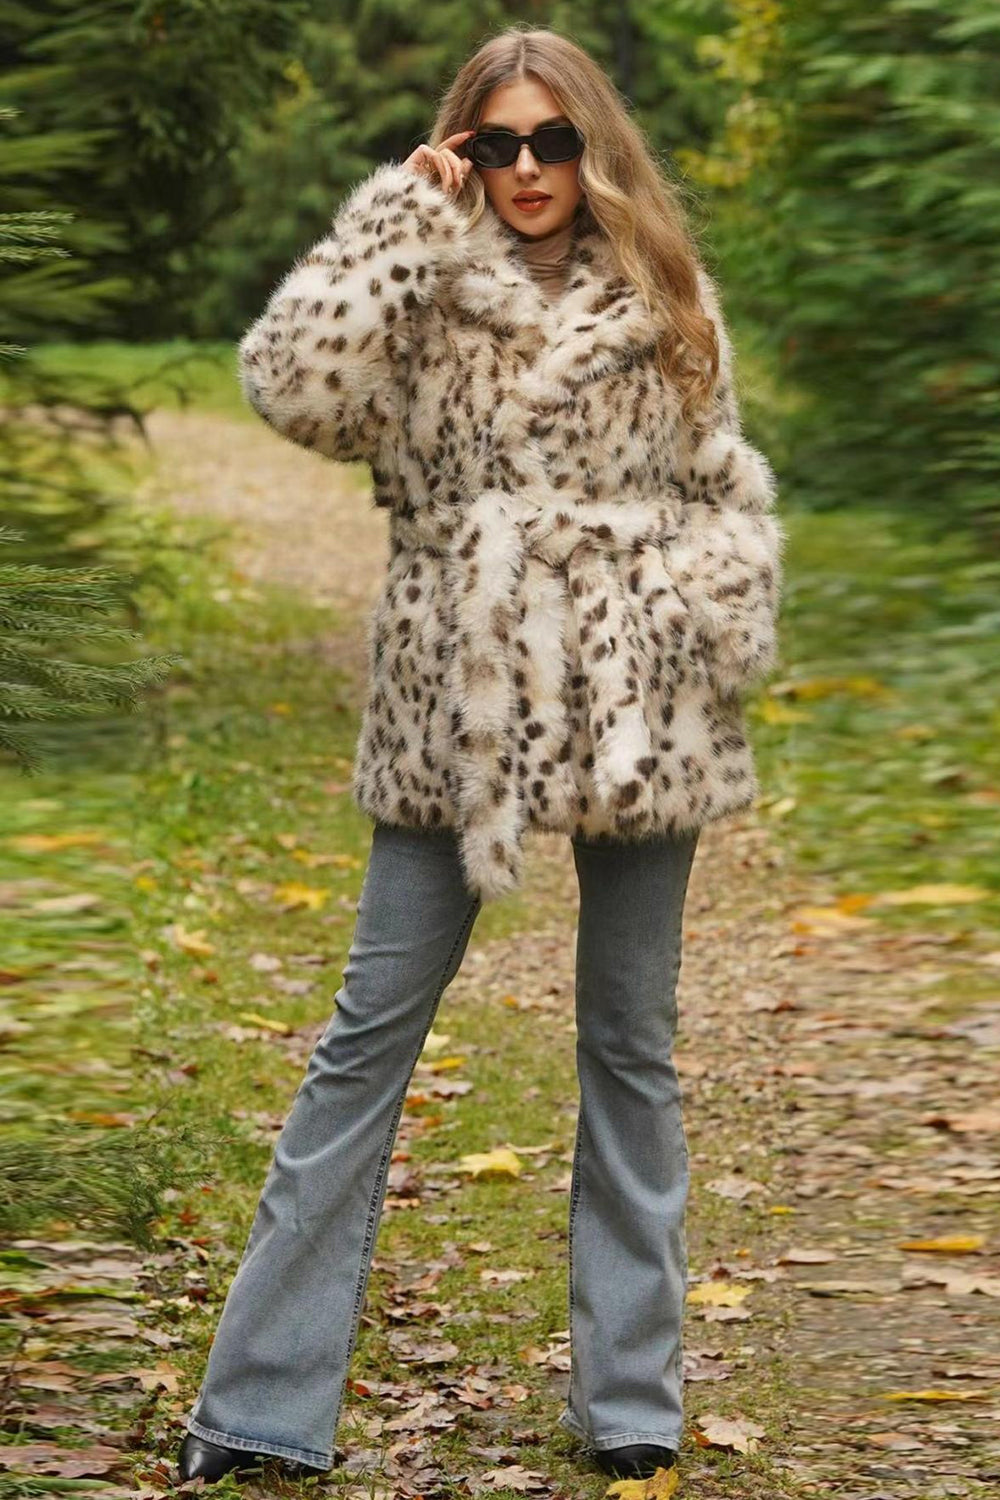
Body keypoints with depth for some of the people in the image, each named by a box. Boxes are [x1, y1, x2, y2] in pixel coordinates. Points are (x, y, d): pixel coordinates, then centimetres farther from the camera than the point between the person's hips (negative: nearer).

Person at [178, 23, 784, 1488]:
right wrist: (408, 213, -8)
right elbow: (294, 381, -14)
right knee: (368, 1038, 0)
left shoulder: (666, 299, 10)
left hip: (633, 706, 2)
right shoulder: (427, 295, 4)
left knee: (632, 1042, 9)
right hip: (455, 709, -1)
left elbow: (729, 489, 12)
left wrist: (719, 626, -3)